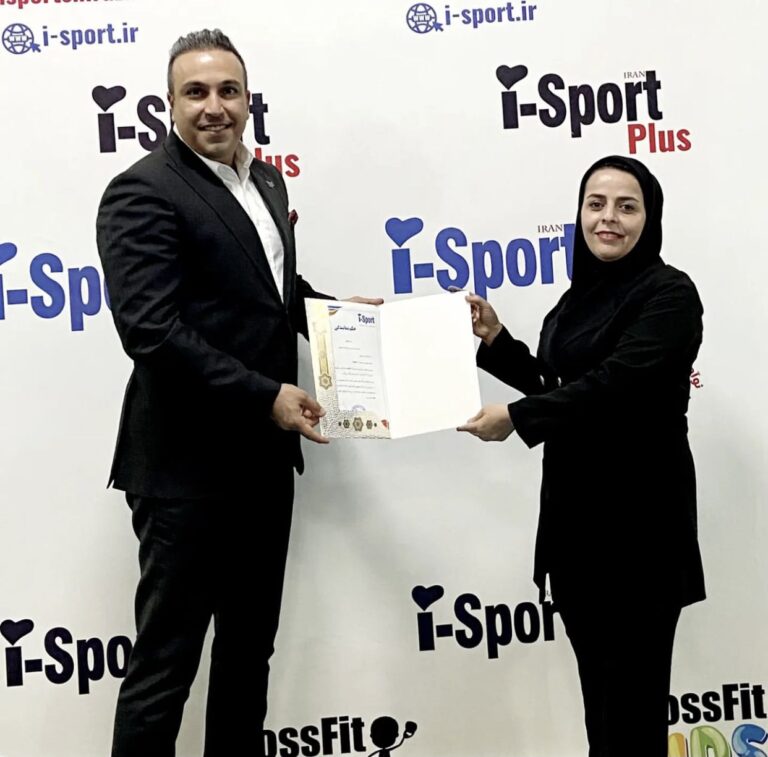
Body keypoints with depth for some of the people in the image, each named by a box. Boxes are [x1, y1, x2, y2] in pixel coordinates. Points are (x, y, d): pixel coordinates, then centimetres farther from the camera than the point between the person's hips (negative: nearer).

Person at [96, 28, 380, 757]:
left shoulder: (264, 181, 12)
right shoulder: (144, 192, -14)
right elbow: (151, 330, -23)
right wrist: (267, 396, -23)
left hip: (262, 458, 8)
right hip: (187, 468, -8)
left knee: (250, 644, 20)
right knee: (164, 661, 2)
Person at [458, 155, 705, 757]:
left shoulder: (669, 293, -11)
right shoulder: (582, 294, 13)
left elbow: (616, 382, -23)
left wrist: (516, 418, -20)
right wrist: (494, 339, 9)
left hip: (638, 512, -7)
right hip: (575, 508, 8)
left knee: (633, 688, 1)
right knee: (598, 685, 15)